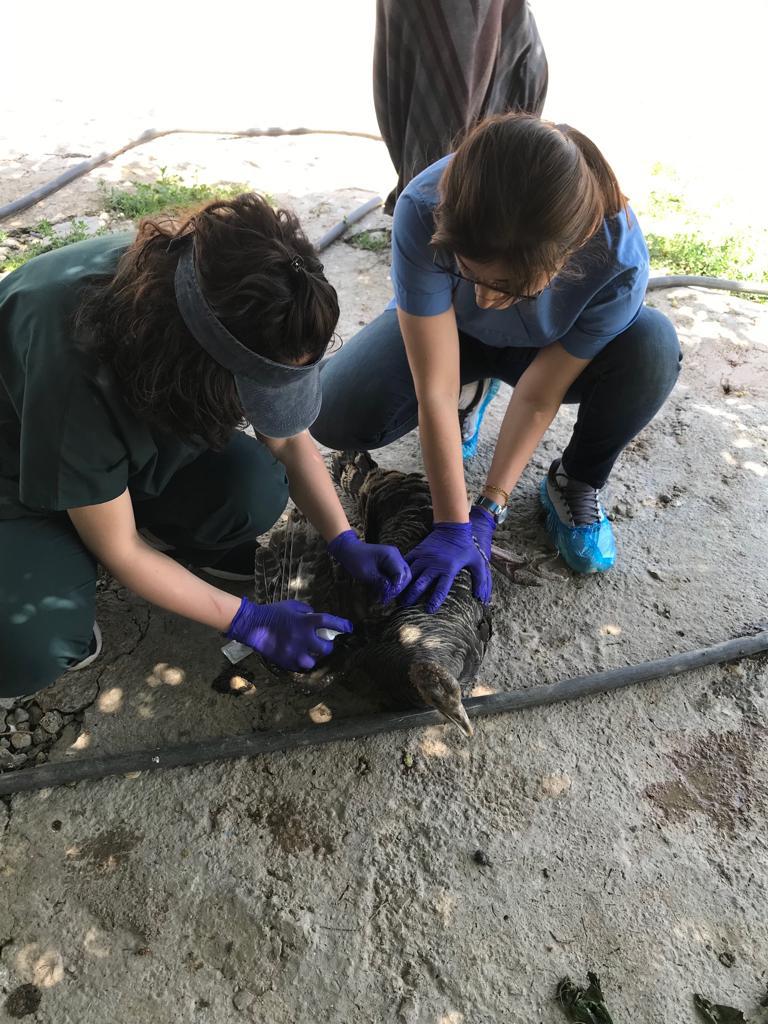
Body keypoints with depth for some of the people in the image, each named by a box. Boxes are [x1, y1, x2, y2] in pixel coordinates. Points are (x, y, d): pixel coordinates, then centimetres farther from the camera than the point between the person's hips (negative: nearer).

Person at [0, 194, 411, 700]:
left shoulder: (236, 302, -24)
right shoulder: (77, 359, -40)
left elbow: (290, 438, -7)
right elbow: (119, 549, -26)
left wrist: (348, 545, -17)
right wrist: (251, 622, -22)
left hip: (139, 439, 5)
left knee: (256, 490, -26)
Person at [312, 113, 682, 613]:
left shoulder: (619, 257, -36)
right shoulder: (425, 210, -37)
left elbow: (539, 396, -25)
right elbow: (435, 392, -34)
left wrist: (487, 512, -26)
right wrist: (451, 527, -32)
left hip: (552, 350, 0)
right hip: (442, 329, 1)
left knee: (653, 348, -32)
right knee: (334, 417, -23)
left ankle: (575, 483, -2)